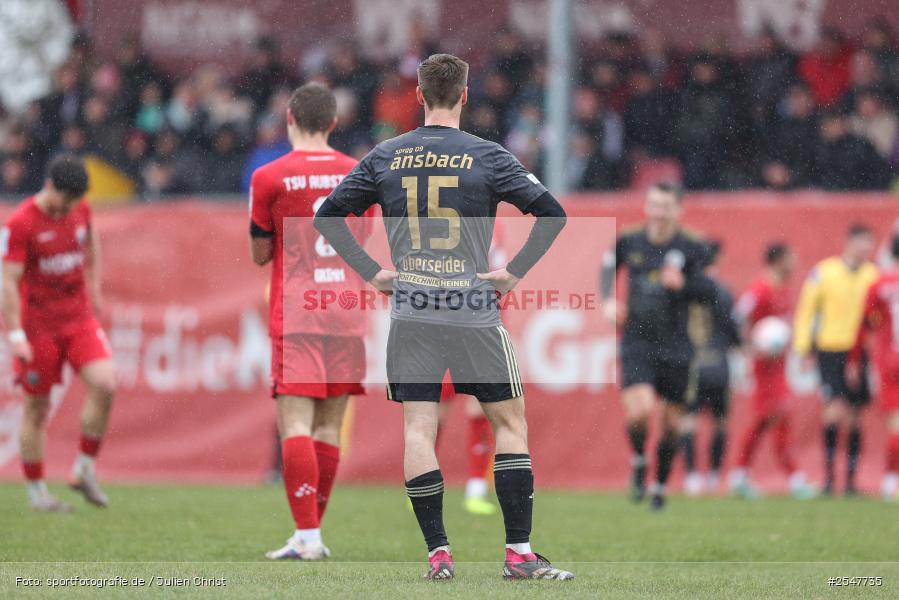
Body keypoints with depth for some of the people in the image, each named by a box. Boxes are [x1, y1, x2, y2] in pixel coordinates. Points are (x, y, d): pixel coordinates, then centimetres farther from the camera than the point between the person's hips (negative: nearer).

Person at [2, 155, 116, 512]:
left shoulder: (80, 210, 2)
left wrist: (93, 287, 25)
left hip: (80, 320, 4)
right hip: (38, 326, -4)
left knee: (104, 385, -16)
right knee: (37, 409, 2)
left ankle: (85, 469, 0)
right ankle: (36, 492, 14)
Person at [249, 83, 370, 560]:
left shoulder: (269, 177, -4)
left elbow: (260, 254, 3)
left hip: (294, 316, -4)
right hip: (346, 315, 4)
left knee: (295, 424, -8)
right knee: (330, 426, 8)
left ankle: (307, 534, -18)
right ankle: (311, 532, 11)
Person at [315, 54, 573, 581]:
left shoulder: (385, 157, 6)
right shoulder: (486, 157, -3)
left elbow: (328, 215, 8)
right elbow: (552, 213, -7)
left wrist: (372, 272, 9)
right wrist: (515, 272, 0)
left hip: (410, 312, 2)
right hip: (473, 310, -2)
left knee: (418, 429, 4)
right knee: (510, 422, 6)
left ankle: (438, 553, 0)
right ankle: (520, 554, 2)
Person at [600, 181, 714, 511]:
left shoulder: (692, 248, -5)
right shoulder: (630, 241, 1)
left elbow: (708, 291, -7)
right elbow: (609, 264, 22)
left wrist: (683, 284, -25)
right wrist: (608, 300, 8)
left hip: (675, 348, 0)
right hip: (637, 344, 0)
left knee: (671, 423, 7)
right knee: (639, 411, -21)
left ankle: (660, 485, 28)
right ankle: (638, 462, 9)